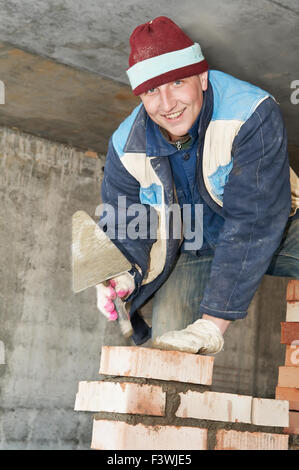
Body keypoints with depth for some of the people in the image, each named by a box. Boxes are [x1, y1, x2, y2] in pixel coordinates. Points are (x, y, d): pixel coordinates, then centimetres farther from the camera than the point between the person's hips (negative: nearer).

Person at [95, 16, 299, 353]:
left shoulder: (252, 114, -30)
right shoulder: (126, 147, -15)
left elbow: (254, 222, -34)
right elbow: (124, 228, -4)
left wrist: (212, 325, -38)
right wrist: (124, 279, -30)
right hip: (193, 248, 3)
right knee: (167, 345, -18)